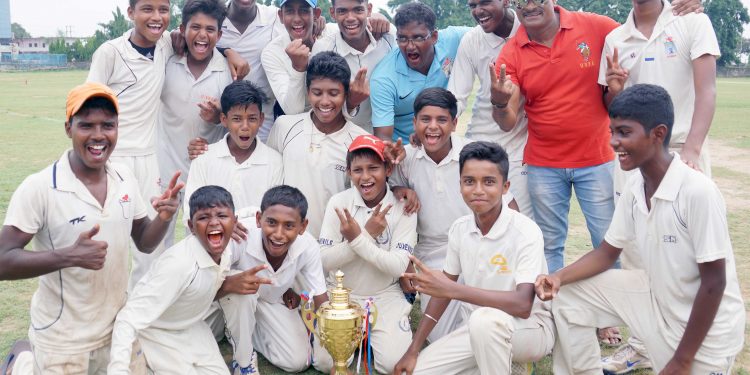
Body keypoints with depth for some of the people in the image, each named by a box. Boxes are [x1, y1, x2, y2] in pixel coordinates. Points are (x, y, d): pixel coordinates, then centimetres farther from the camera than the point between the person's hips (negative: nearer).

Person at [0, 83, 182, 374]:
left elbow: (144, 243, 7)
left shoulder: (125, 178, -2)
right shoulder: (38, 188, -19)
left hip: (119, 327, 5)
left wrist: (163, 219, -14)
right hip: (62, 341, -5)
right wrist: (68, 256, -33)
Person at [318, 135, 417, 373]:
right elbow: (325, 261, -13)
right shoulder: (338, 202, -8)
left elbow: (398, 267, -18)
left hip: (384, 296, -1)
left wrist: (358, 239, -28)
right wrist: (368, 235, -24)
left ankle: (369, 333, 15)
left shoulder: (402, 207, -11)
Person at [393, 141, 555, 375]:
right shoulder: (459, 229, -4)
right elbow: (443, 289, 5)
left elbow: (523, 306, -33)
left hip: (531, 329, -6)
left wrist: (452, 289, -35)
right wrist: (413, 351, 3)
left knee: (485, 318, -37)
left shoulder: (526, 232, -22)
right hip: (478, 330, 6)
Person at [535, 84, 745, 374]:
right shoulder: (634, 186, -6)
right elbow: (608, 251, 5)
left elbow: (714, 282, -23)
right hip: (657, 297, 7)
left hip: (705, 329, -6)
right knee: (567, 295, 0)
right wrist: (559, 277, -14)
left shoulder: (698, 192, -28)